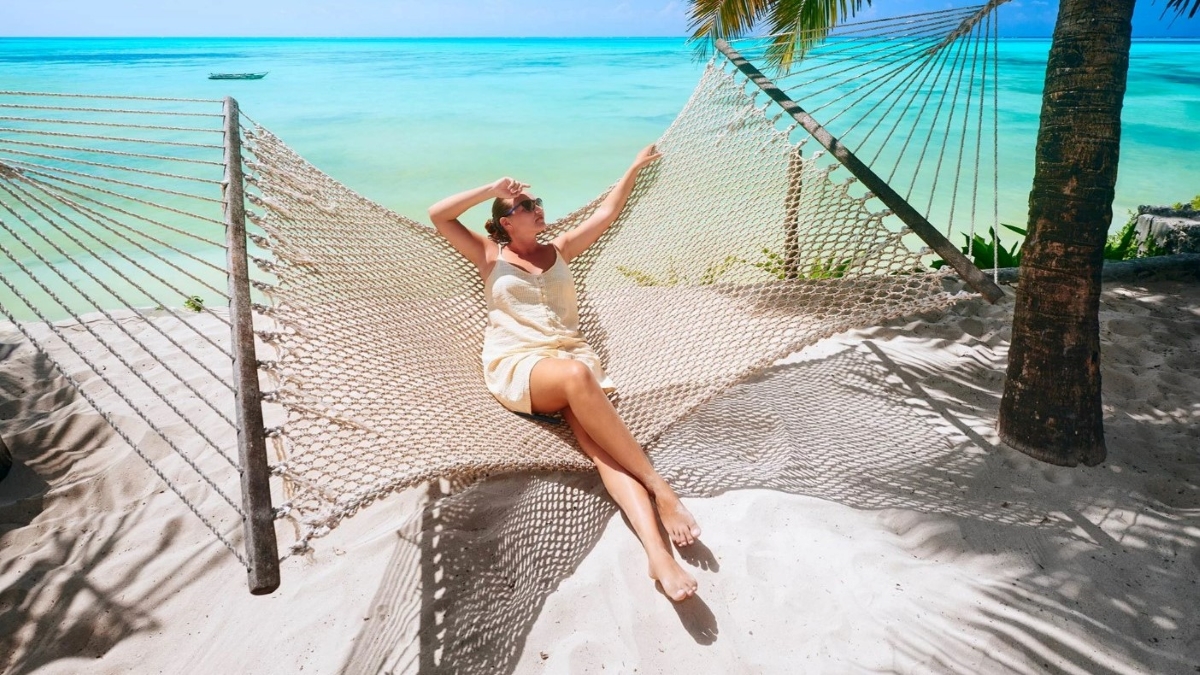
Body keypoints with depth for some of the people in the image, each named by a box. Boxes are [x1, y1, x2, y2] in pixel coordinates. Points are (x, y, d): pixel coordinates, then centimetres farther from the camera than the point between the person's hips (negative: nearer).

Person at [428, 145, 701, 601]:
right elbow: (438, 215, 5)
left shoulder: (558, 251, 25)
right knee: (576, 377, -40)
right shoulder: (490, 256, 16)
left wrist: (636, 167, 26)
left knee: (597, 441, -30)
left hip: (571, 355, 3)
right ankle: (658, 487, -37)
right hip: (516, 365, -2)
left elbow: (606, 213, 27)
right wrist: (494, 189, 5)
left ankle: (657, 551, -49)